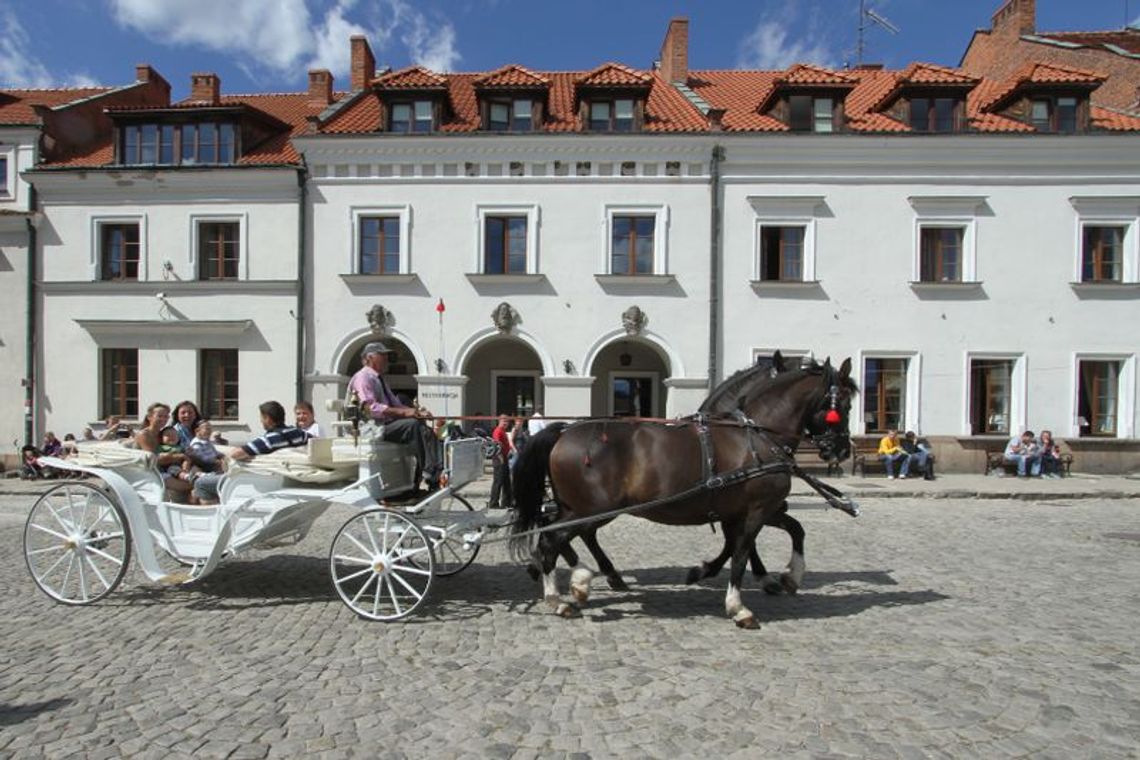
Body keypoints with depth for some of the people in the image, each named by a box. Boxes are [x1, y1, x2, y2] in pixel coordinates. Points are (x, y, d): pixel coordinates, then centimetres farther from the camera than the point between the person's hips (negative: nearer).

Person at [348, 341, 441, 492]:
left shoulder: (379, 379, 23)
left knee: (426, 430, -11)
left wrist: (415, 411, 2)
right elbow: (371, 408, -20)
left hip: (389, 424, 9)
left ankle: (433, 476, -23)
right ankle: (427, 474, -27)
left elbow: (395, 403, 22)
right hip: (375, 428, -9)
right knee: (413, 424, -30)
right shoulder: (363, 377, -6)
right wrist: (403, 412, -24)